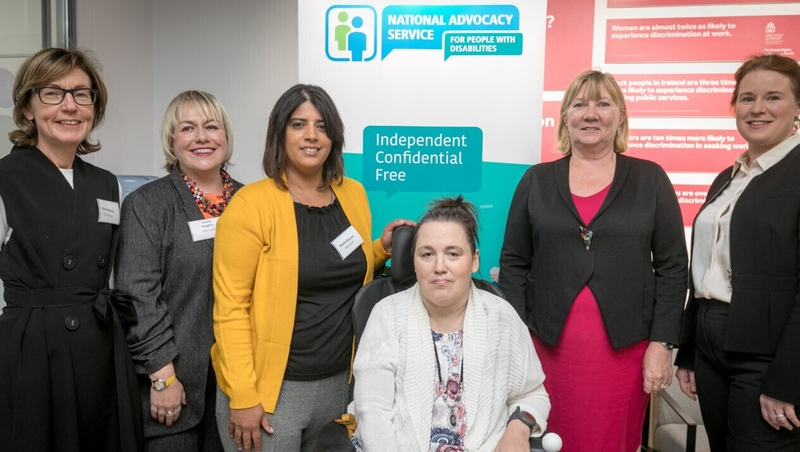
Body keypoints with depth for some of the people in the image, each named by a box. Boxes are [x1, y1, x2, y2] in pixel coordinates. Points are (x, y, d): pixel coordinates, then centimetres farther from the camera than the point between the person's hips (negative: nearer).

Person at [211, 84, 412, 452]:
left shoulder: (354, 195, 3)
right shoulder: (251, 204, -13)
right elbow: (231, 306, -14)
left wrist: (382, 248, -1)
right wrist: (243, 395, -16)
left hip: (340, 379, 5)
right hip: (270, 386, -5)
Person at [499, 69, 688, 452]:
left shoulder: (650, 179, 3)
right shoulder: (537, 180, 4)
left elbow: (672, 266, 2)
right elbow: (513, 264, 4)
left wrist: (662, 343, -4)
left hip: (624, 346, 0)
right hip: (548, 343, 1)